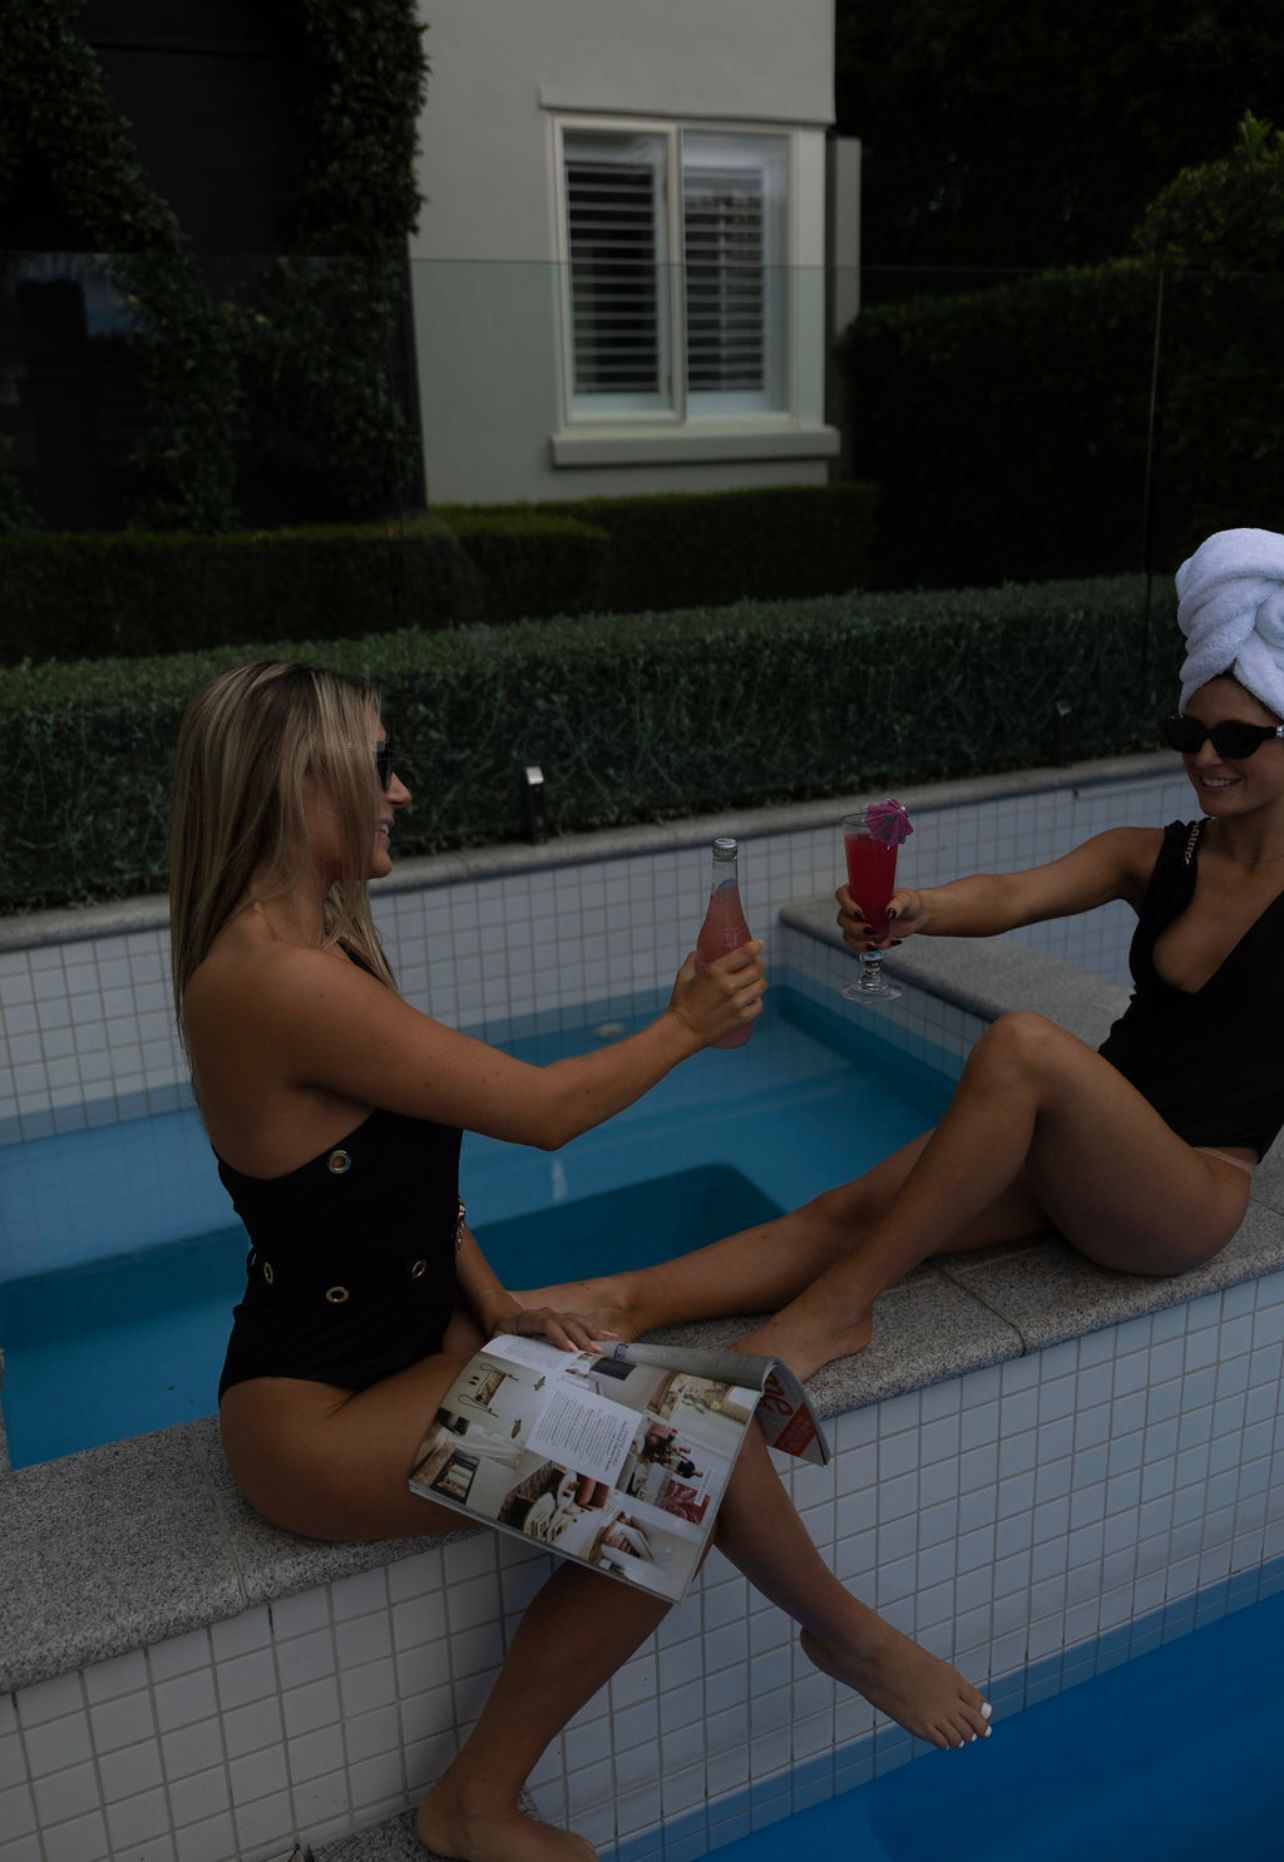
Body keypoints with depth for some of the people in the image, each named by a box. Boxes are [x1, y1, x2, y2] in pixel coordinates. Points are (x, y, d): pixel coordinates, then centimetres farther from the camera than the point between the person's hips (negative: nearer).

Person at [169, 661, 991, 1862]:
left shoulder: (305, 946, 4)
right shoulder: (278, 979, -26)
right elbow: (546, 1111, -20)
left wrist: (496, 1306, -1)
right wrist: (684, 1027, -4)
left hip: (412, 1340, 8)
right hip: (314, 1416, -8)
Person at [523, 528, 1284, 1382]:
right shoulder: (1149, 856, 7)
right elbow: (1013, 896, -12)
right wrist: (915, 909, -32)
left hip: (1190, 1192, -5)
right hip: (1080, 1153, 5)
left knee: (1023, 1043, -33)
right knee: (845, 1210, -14)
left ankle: (834, 1312, -26)